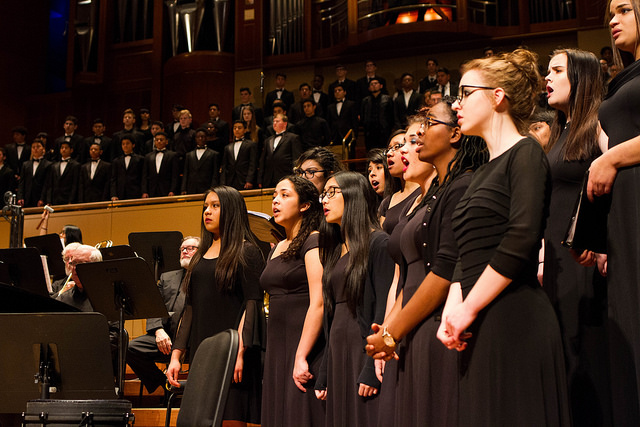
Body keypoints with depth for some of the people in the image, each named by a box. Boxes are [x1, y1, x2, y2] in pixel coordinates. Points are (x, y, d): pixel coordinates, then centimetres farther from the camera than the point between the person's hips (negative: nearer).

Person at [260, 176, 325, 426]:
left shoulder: (313, 242, -7)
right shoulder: (276, 250, 18)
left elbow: (318, 303, -16)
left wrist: (301, 356, -21)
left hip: (304, 346, -8)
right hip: (276, 349, 8)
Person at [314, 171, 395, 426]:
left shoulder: (377, 243, -7)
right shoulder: (336, 251, 17)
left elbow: (384, 308, -15)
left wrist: (372, 369, -21)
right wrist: (323, 375, 15)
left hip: (363, 351, -8)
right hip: (337, 355, 8)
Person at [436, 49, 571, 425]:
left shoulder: (526, 153, -4)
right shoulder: (484, 172, 22)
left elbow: (520, 241, -17)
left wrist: (467, 310, -14)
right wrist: (452, 307, 1)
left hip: (515, 322, -8)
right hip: (481, 331, 8)